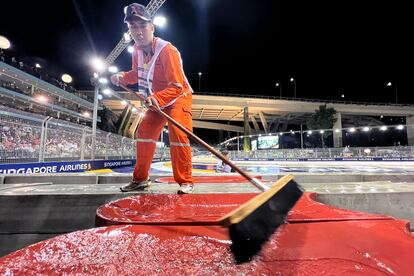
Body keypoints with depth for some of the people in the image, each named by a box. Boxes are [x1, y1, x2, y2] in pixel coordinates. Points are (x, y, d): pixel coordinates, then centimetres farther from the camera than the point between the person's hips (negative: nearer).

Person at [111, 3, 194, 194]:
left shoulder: (167, 50, -25)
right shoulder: (137, 50, -3)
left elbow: (177, 87, -32)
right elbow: (137, 74, 15)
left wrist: (157, 98, -47)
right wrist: (122, 77, -4)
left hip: (179, 97, -7)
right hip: (156, 99, 7)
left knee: (177, 133, -25)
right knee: (144, 131, 3)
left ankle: (185, 181, -10)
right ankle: (141, 179, 16)